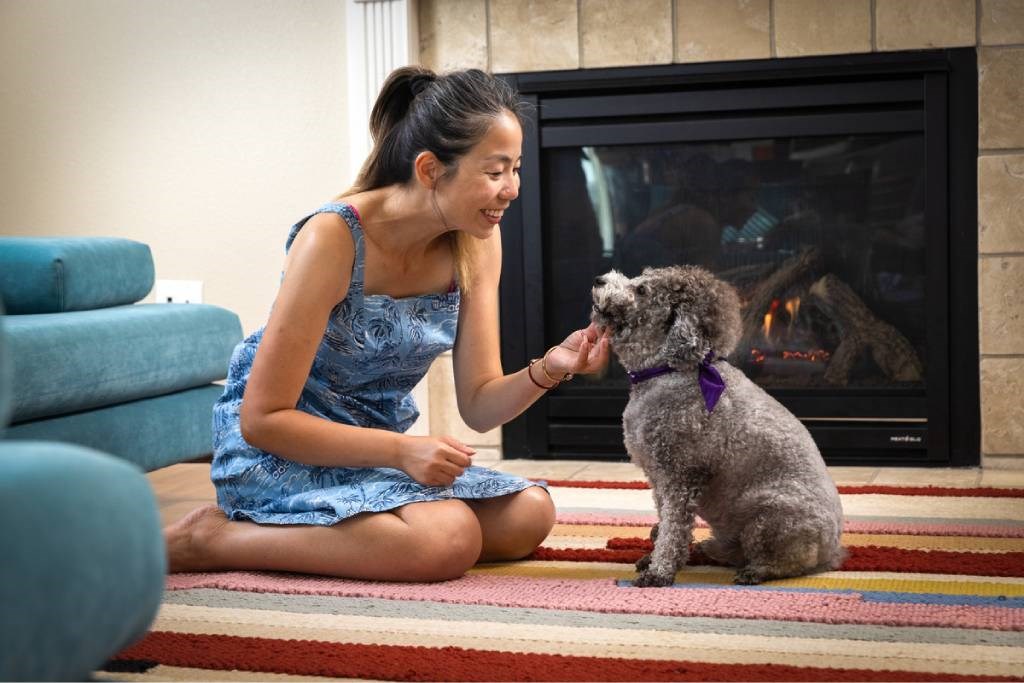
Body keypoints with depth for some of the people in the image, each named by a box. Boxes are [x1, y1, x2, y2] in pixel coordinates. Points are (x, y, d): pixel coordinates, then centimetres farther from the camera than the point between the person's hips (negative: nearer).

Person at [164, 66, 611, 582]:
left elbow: (478, 406, -3)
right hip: (277, 448, -8)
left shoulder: (477, 241, -5)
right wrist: (400, 451, -29)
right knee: (447, 538, -28)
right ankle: (214, 540, -14)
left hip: (376, 446, 8)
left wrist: (546, 371, -23)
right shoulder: (333, 238, -25)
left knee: (529, 516, -8)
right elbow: (263, 418, -22)